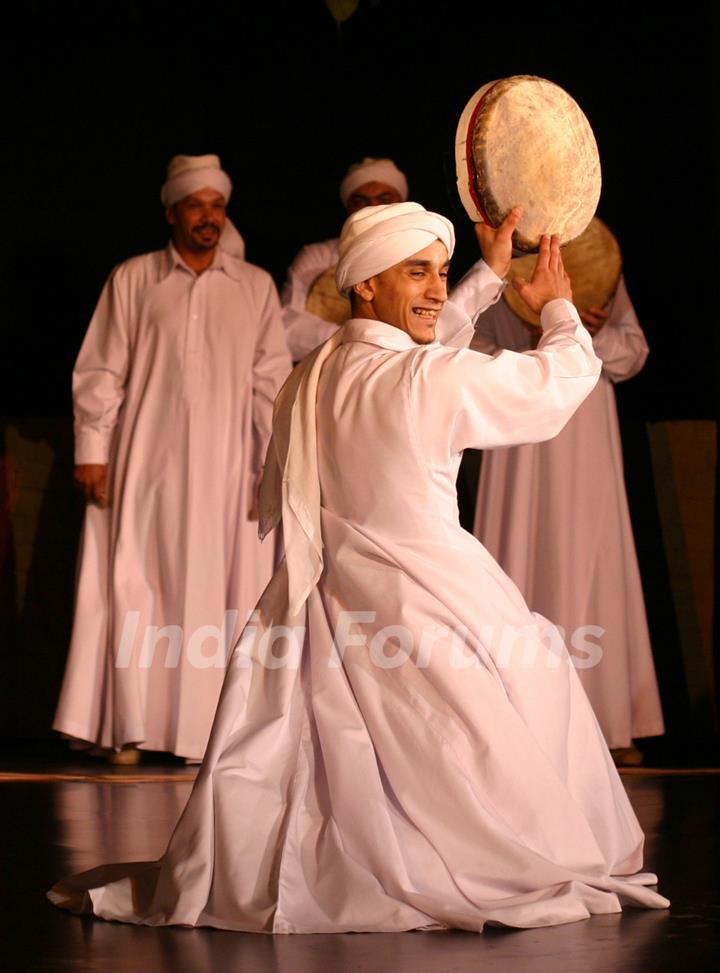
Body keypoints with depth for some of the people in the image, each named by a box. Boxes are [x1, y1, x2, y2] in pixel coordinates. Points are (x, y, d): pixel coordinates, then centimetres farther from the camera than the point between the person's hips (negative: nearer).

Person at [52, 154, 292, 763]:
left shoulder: (255, 287, 10)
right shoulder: (132, 280, 7)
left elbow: (272, 381, 7)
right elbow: (100, 372, 5)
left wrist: (272, 465, 0)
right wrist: (92, 450, -2)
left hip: (226, 467, 1)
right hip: (146, 462, -1)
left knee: (219, 593, -1)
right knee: (136, 586, -2)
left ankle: (211, 728, 3)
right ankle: (132, 727, 4)